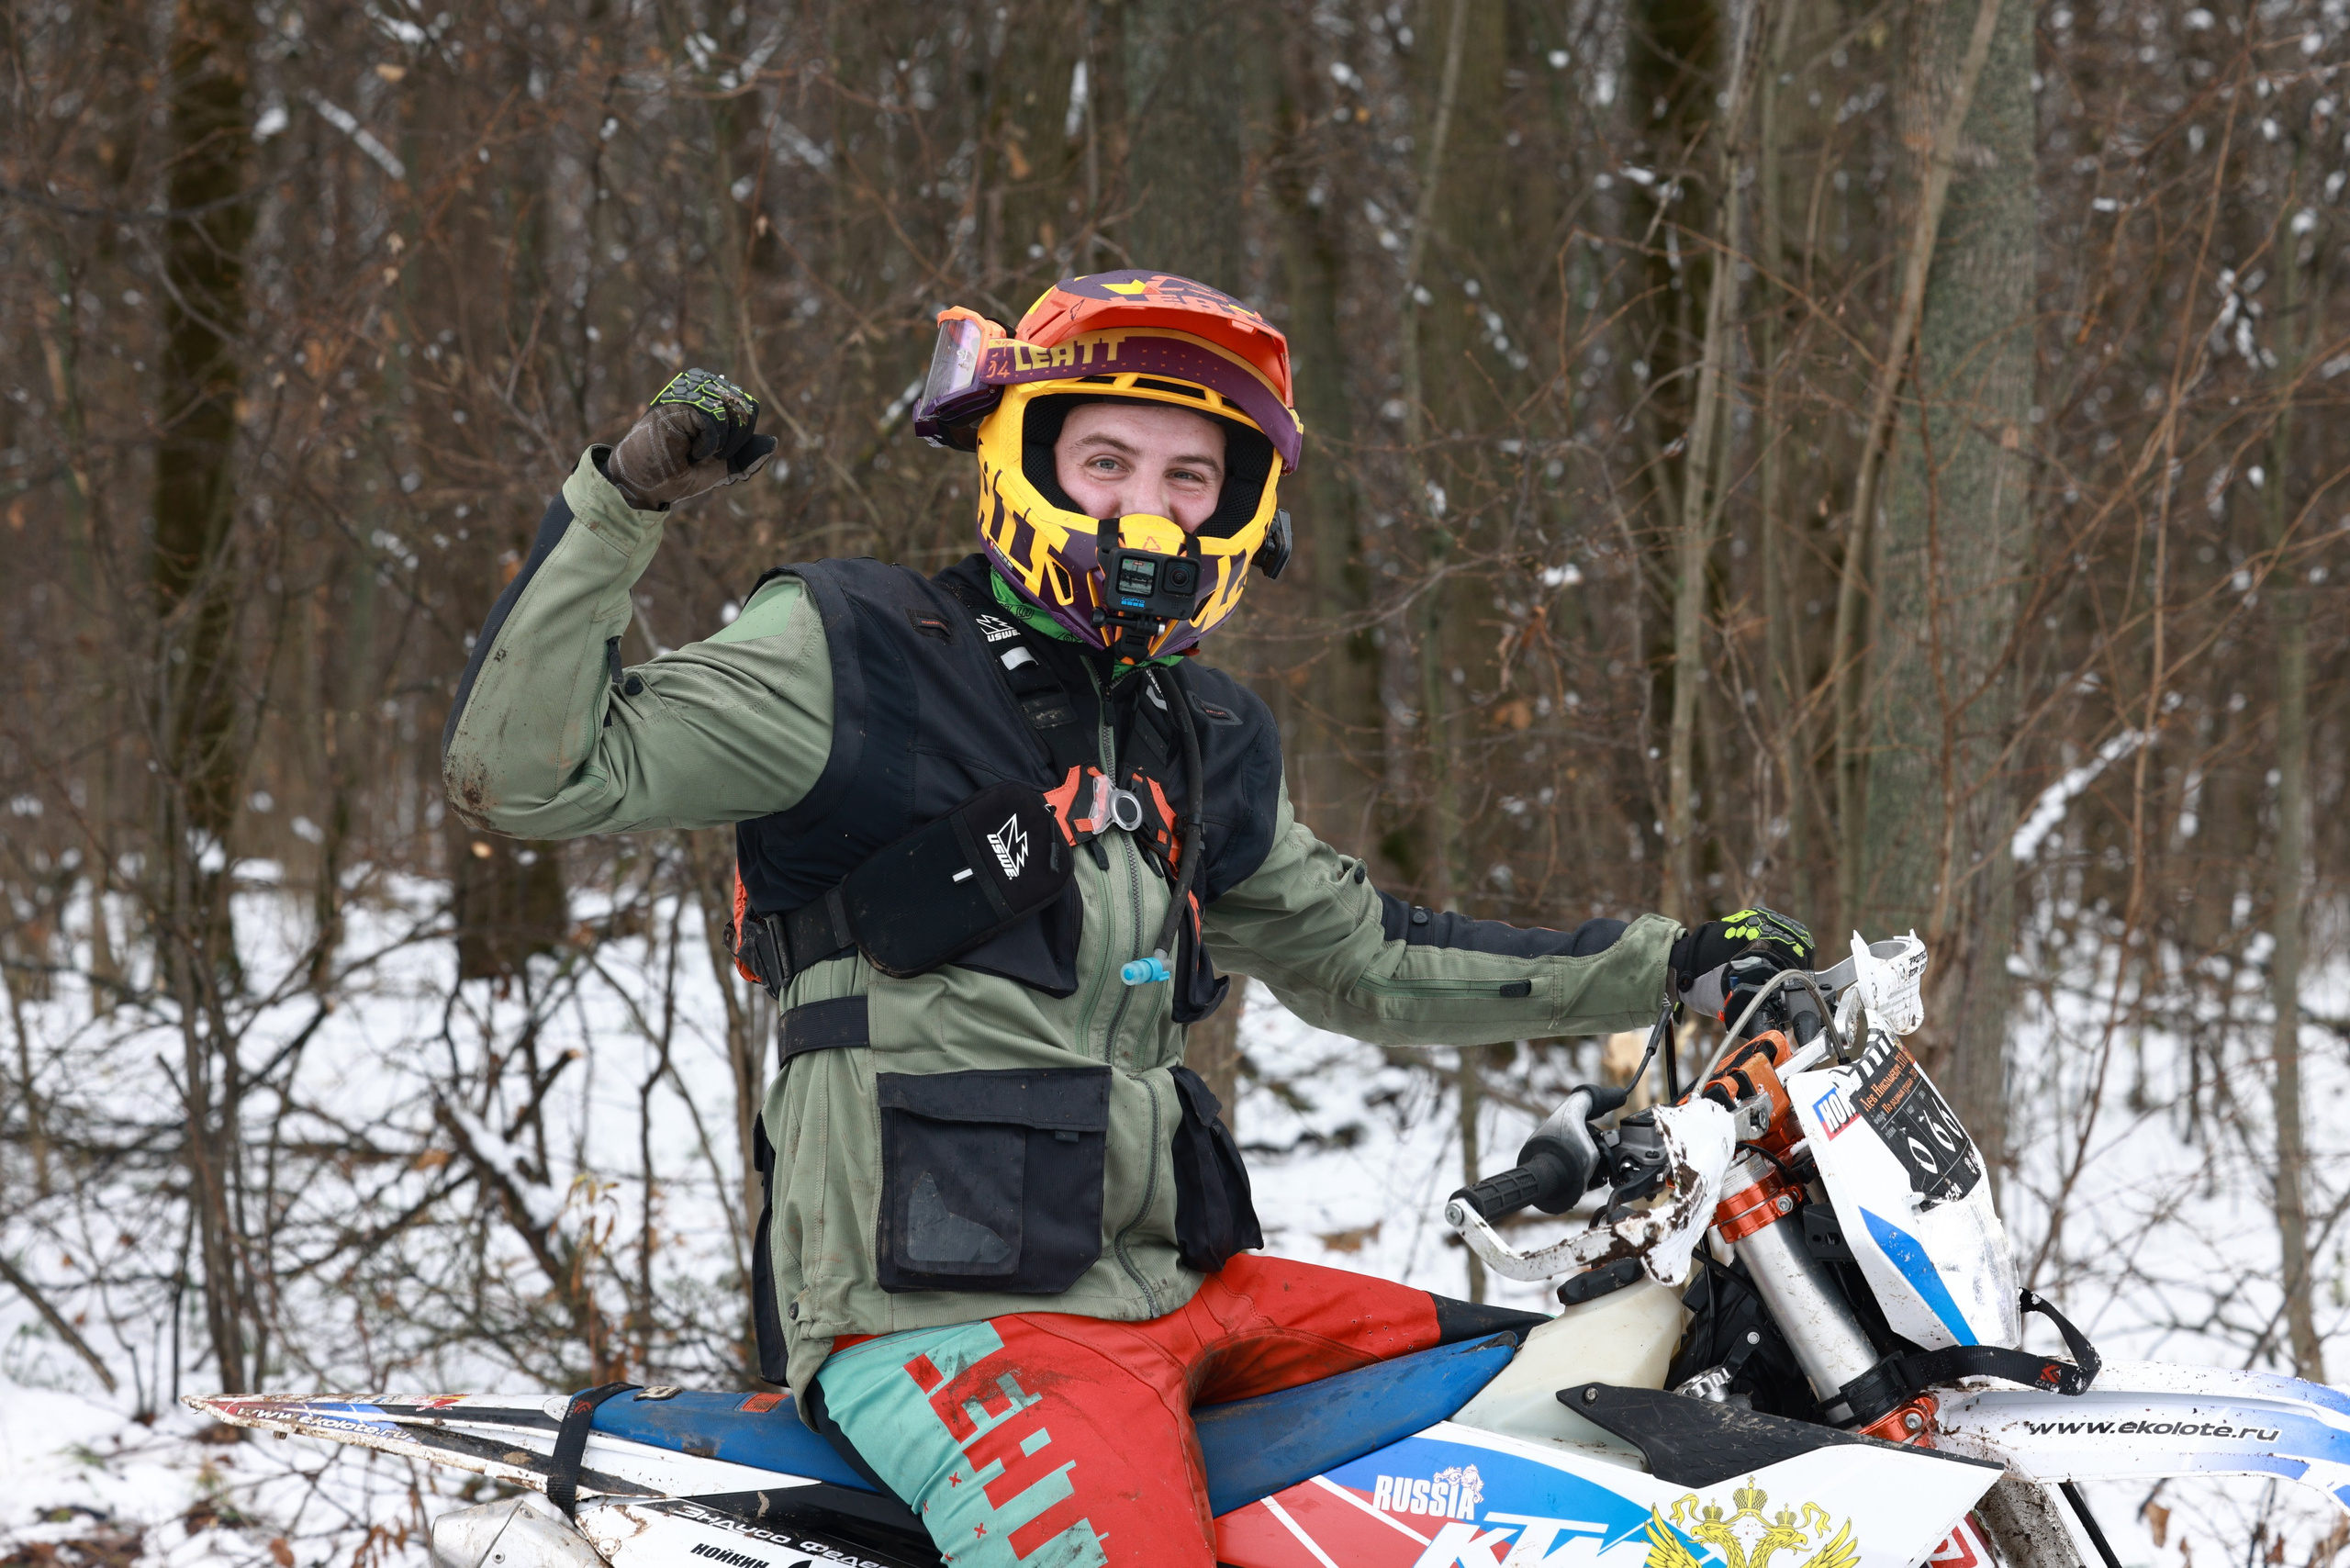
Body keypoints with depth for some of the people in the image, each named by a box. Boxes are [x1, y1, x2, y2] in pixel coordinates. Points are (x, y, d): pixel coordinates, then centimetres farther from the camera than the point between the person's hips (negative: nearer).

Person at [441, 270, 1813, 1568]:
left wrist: (1666, 966, 27)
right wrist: (620, 504, -17)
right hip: (942, 1315, -8)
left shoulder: (1209, 744, 18)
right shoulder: (855, 657, -2)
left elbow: (1362, 959, 29)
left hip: (1179, 1287, 8)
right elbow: (524, 772, -8)